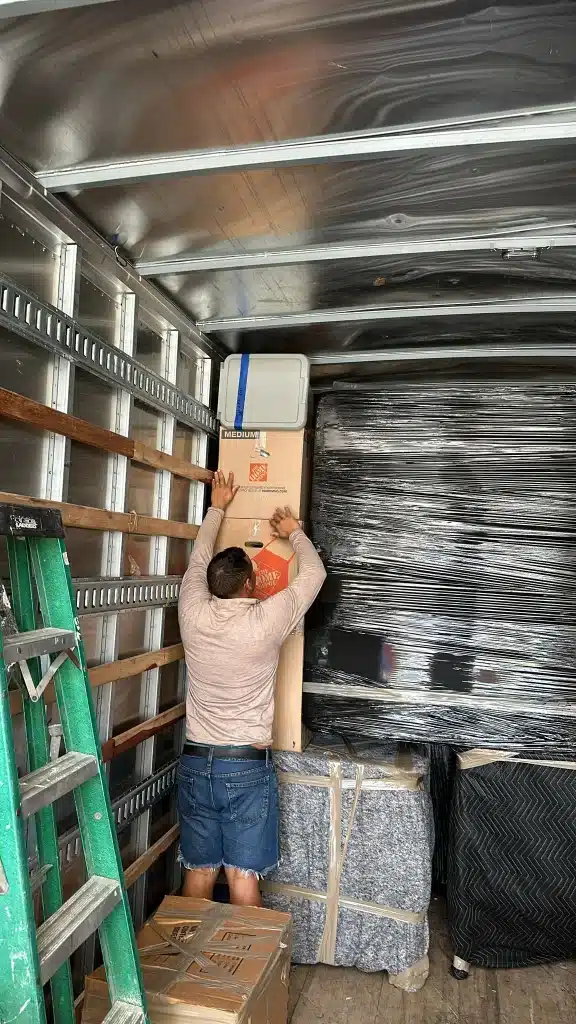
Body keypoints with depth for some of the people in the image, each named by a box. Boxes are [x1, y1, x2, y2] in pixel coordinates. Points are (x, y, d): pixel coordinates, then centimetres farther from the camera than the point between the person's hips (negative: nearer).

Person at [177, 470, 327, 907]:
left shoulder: (193, 614, -6)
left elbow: (199, 561, 13)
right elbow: (314, 573, -2)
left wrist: (217, 509, 26)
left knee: (199, 872, 15)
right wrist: (294, 532, 16)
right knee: (243, 875, 8)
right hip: (247, 765, -3)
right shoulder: (265, 621, -16)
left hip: (196, 761, 4)